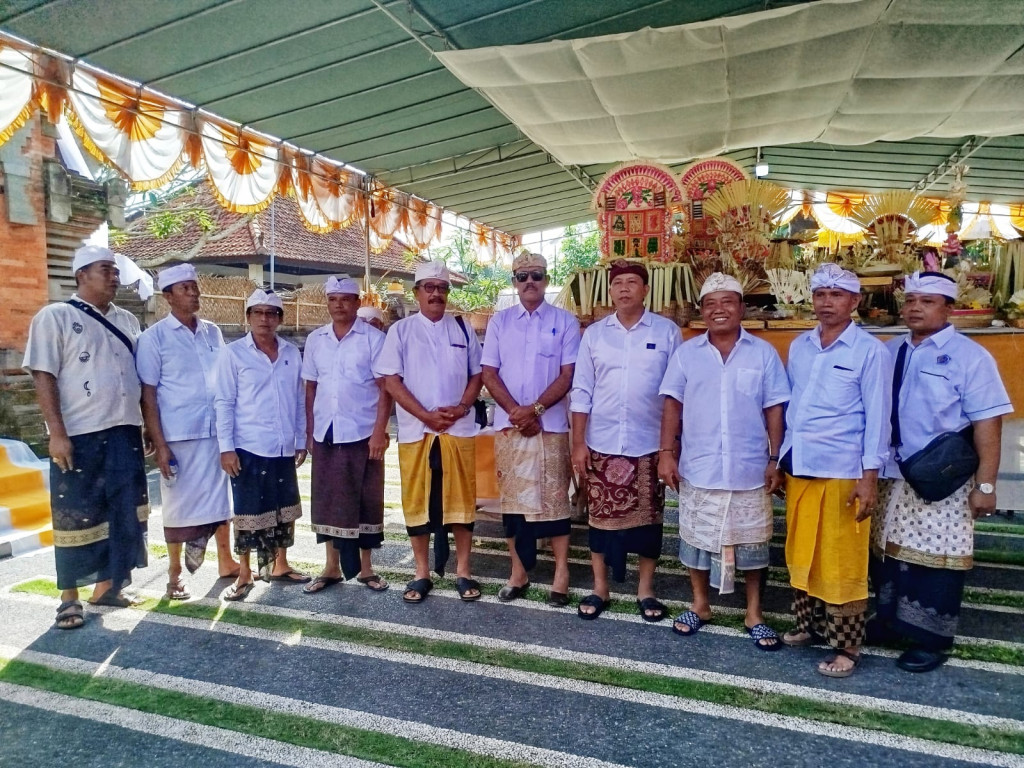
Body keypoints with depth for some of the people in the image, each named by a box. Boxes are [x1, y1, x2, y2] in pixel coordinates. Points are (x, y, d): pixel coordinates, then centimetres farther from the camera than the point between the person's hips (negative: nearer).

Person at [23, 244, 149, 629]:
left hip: (125, 433, 6)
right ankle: (69, 598, 19)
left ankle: (107, 586, 27)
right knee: (76, 517, 5)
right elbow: (43, 377, -9)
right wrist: (57, 434, -16)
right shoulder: (55, 316, -3)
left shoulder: (127, 321, 12)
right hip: (80, 436, -5)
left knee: (124, 514, 11)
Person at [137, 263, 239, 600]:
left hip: (218, 430, 4)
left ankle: (225, 561, 27)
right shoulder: (154, 337, -4)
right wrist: (159, 444, -11)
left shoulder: (212, 332, 9)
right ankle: (175, 575, 20)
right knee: (180, 502, 6)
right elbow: (148, 394, -6)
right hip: (179, 434, -4)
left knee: (221, 497, 12)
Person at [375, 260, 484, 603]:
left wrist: (462, 407, -9)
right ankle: (422, 573, 20)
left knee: (460, 499, 5)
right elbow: (391, 380, -4)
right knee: (417, 501, 6)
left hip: (458, 429, 1)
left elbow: (477, 374, 9)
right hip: (415, 430, -1)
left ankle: (463, 571, 17)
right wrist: (426, 415, -11)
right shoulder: (400, 331, 2)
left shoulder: (463, 330, 9)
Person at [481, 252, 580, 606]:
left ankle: (561, 572, 14)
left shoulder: (564, 321, 2)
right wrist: (515, 411, -10)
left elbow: (568, 374, -4)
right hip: (508, 424, 3)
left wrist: (535, 409, -13)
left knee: (554, 497, 2)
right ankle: (518, 572, 20)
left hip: (551, 424, -2)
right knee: (512, 497, 8)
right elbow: (489, 372, 2)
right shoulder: (499, 321, 8)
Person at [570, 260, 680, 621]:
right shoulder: (593, 333, 4)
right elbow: (581, 392, 3)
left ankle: (645, 590, 26)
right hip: (602, 444, 1)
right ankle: (600, 588, 25)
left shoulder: (667, 331, 0)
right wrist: (578, 443, -1)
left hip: (649, 444, -1)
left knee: (647, 517, 9)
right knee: (601, 516, 9)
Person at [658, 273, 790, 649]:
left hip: (749, 470, 0)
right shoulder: (686, 353, 2)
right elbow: (672, 405, 2)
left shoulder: (764, 353, 0)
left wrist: (776, 459, -3)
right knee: (696, 538, 12)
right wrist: (666, 452, -4)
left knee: (751, 542, 11)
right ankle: (700, 605, 32)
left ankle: (754, 614, 28)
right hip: (698, 469, 1)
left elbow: (774, 410, 1)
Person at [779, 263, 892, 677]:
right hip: (798, 469, 5)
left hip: (842, 472, -5)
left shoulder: (870, 350, -6)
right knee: (800, 554, 16)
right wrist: (781, 460, 10)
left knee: (842, 561, 4)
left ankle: (847, 646, 18)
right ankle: (809, 625, 33)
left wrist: (870, 477, -11)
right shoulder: (798, 346, 8)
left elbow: (877, 417, -7)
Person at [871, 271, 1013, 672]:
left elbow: (987, 423, -12)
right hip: (893, 477, 5)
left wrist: (985, 484, -15)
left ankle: (930, 639, 20)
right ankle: (891, 619, 34)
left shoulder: (969, 356, -8)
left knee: (934, 558, 4)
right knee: (889, 551, 16)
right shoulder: (890, 351, 8)